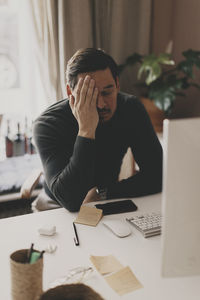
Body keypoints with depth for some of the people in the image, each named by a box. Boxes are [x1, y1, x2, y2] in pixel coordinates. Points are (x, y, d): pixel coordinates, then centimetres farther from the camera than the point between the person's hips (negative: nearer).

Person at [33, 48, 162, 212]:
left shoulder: (131, 108, -12)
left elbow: (157, 174, -12)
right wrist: (86, 130, -37)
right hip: (58, 210, -2)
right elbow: (70, 201, -33)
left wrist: (102, 193, -21)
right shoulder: (47, 124, -23)